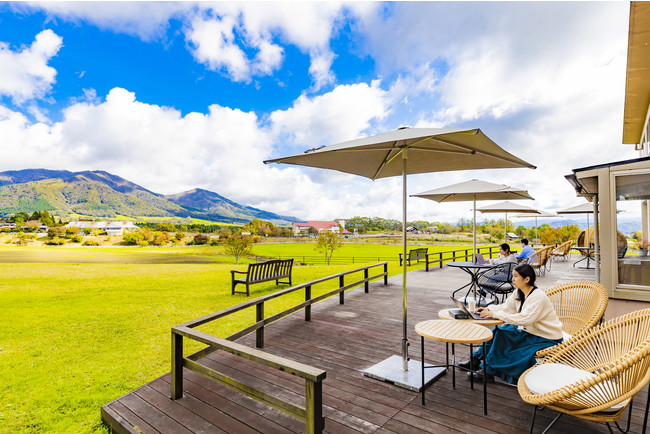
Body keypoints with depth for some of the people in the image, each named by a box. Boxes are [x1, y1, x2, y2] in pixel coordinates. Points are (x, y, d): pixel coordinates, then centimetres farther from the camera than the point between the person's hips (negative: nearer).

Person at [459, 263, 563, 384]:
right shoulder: (519, 293, 1)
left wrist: (495, 314, -36)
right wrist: (489, 309, -17)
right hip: (529, 330, 8)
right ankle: (476, 359, -3)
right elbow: (506, 307, 3)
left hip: (548, 339, -8)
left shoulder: (539, 297, -26)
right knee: (500, 331, -8)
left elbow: (524, 319, -35)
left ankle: (488, 371, -11)